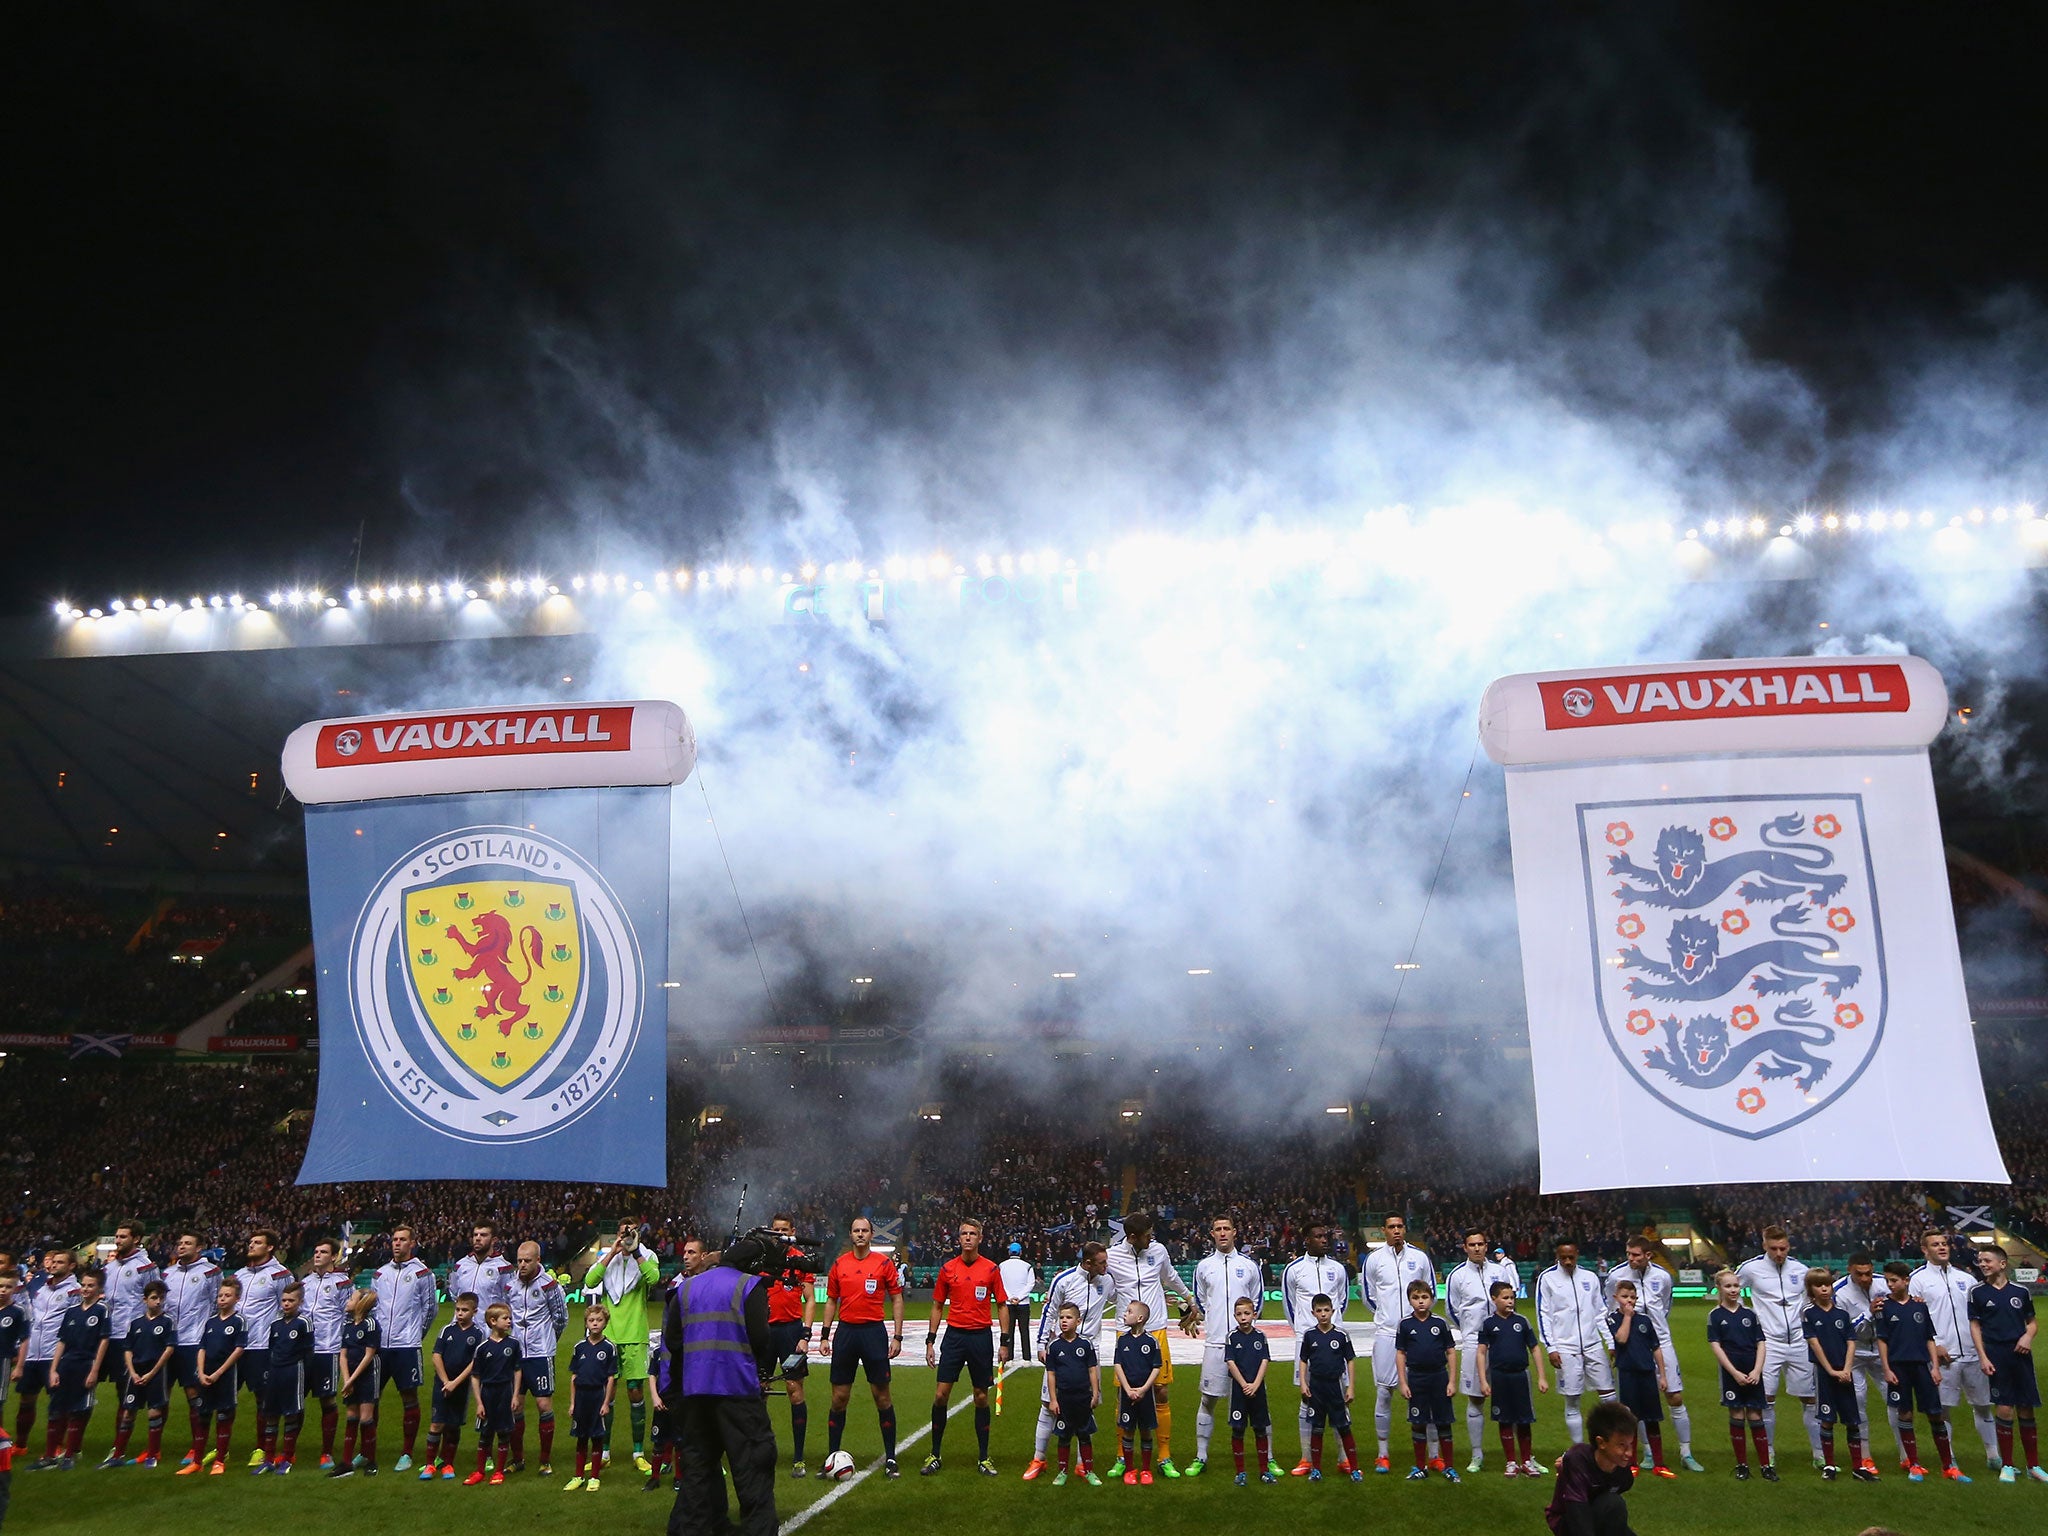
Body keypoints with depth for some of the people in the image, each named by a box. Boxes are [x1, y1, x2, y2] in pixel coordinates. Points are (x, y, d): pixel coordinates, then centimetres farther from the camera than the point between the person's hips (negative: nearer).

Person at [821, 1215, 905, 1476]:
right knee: (839, 1397, 5)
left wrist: (897, 1336, -4)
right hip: (845, 1331, 2)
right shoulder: (839, 1264, 7)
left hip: (874, 1332, -2)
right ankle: (832, 1455, 16)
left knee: (882, 1396, 1)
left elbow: (897, 1299, 2)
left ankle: (890, 1457, 9)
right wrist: (825, 1334, 6)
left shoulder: (884, 1263, -1)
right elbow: (831, 1301, 13)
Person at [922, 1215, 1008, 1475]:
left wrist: (1005, 1342, 0)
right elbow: (938, 1306, 9)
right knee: (940, 1395, -3)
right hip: (954, 1335, 1)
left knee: (981, 1397, 5)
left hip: (981, 1337, -1)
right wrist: (930, 1340, 4)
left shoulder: (991, 1269, -1)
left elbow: (1001, 1305, 5)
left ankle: (984, 1459, 15)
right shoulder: (947, 1268, 3)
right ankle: (935, 1456, 10)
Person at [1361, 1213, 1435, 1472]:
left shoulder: (1419, 1257, 5)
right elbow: (1366, 1294, 13)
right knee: (1383, 1391, 0)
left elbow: (1431, 1291, 16)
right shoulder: (1374, 1259, 2)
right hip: (1385, 1333, -1)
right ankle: (1383, 1454, 9)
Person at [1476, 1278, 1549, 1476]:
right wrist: (1483, 1381, -7)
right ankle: (1511, 1463, 17)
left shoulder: (1521, 1321, 2)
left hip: (1520, 1374, 1)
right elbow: (1481, 1352, -1)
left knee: (1524, 1421, 6)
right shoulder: (1488, 1324, -1)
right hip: (1499, 1376, -1)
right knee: (1505, 1421, 7)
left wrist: (1541, 1378, 3)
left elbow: (1534, 1349, 7)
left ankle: (1527, 1461, 20)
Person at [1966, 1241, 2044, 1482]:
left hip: (2020, 1356, 1)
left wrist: (2028, 1336, -8)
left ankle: (2033, 1466, 18)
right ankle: (2007, 1466, 9)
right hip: (1996, 1358, -1)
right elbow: (1975, 1326, 2)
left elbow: (2031, 1322, 13)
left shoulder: (2021, 1291, 5)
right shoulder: (1978, 1293, 2)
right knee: (2004, 1410, -2)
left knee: (2026, 1410, 5)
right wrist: (1982, 1357, -5)